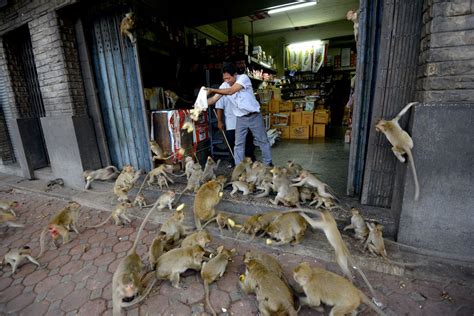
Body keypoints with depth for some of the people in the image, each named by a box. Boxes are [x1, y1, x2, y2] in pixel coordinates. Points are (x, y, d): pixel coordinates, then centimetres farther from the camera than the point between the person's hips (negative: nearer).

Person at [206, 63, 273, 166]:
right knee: (239, 144, 2)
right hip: (240, 118, 4)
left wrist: (212, 90, -31)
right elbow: (214, 99, -4)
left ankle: (268, 164, 24)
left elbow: (231, 91, -30)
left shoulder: (243, 78, -17)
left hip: (254, 116, -4)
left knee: (263, 140, 8)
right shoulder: (224, 85, -2)